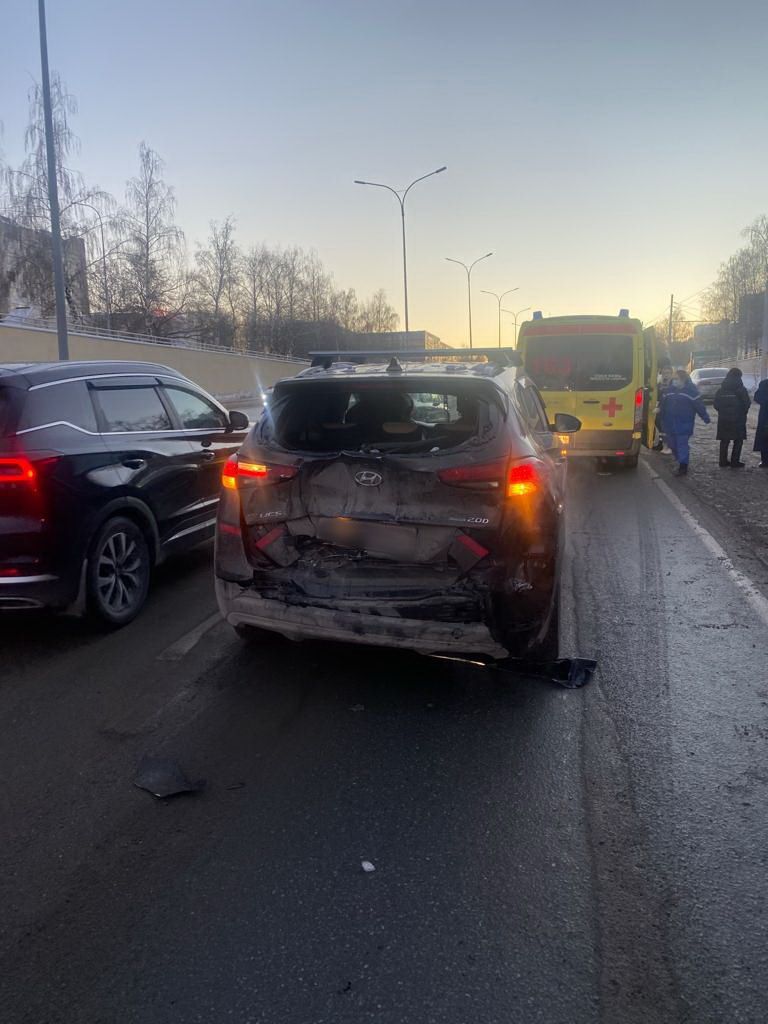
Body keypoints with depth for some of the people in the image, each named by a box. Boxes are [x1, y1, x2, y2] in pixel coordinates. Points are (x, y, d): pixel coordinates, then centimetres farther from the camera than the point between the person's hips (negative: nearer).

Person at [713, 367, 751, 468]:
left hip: (723, 419, 4)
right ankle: (735, 462, 1)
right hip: (738, 419, -4)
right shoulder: (741, 389, -10)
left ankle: (723, 461, 14)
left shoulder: (721, 389, 2)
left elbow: (715, 404, 3)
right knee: (738, 441, 5)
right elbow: (747, 403, -8)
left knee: (724, 441, 12)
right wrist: (743, 412, 10)